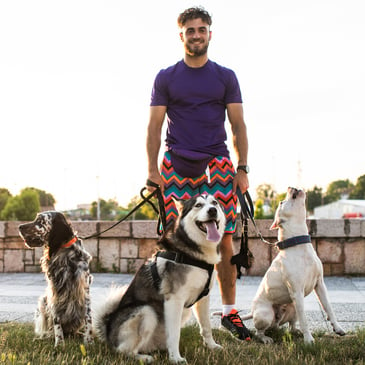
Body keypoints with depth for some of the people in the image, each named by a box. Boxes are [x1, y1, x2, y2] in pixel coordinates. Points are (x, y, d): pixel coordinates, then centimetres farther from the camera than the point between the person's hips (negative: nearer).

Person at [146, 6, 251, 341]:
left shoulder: (226, 77, 12)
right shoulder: (166, 78, 9)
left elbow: (238, 126, 9)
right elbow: (154, 126, 6)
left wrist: (242, 169, 0)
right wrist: (152, 170, -4)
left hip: (217, 163, 1)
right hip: (176, 164, -1)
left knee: (224, 240, -2)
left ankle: (229, 311, 8)